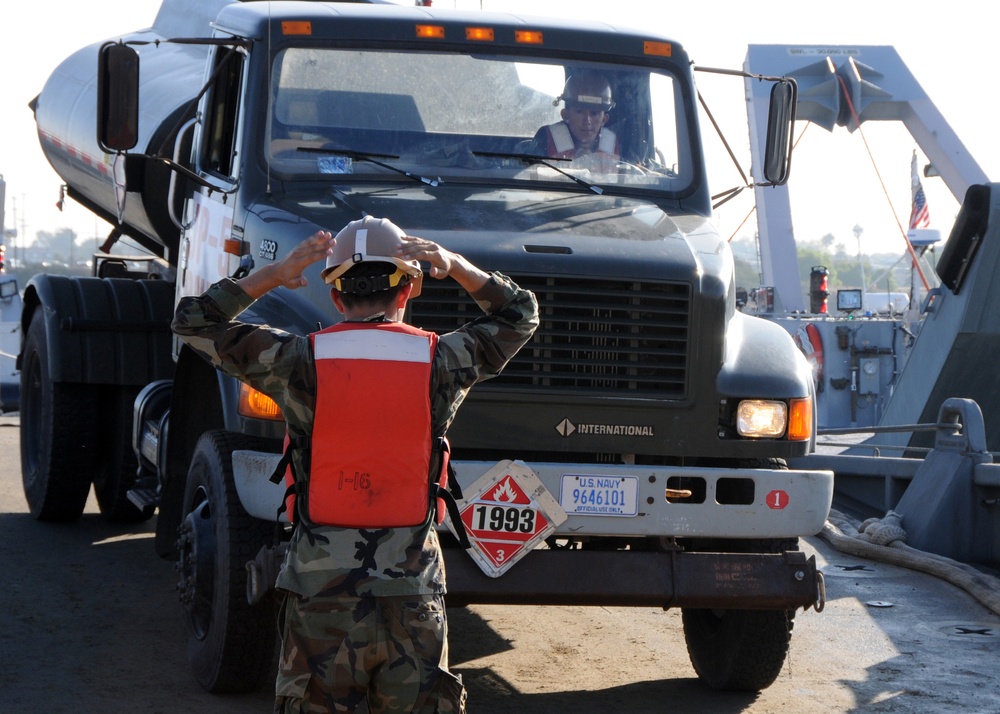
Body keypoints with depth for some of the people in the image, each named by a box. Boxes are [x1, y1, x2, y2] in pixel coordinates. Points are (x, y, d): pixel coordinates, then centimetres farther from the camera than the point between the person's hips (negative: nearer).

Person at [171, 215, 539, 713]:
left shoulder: (300, 362, -5)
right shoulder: (440, 361, -2)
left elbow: (194, 322, 8)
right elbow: (519, 315, 17)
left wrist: (272, 275, 6)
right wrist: (455, 266, 11)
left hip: (321, 597, 0)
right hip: (413, 598, 1)